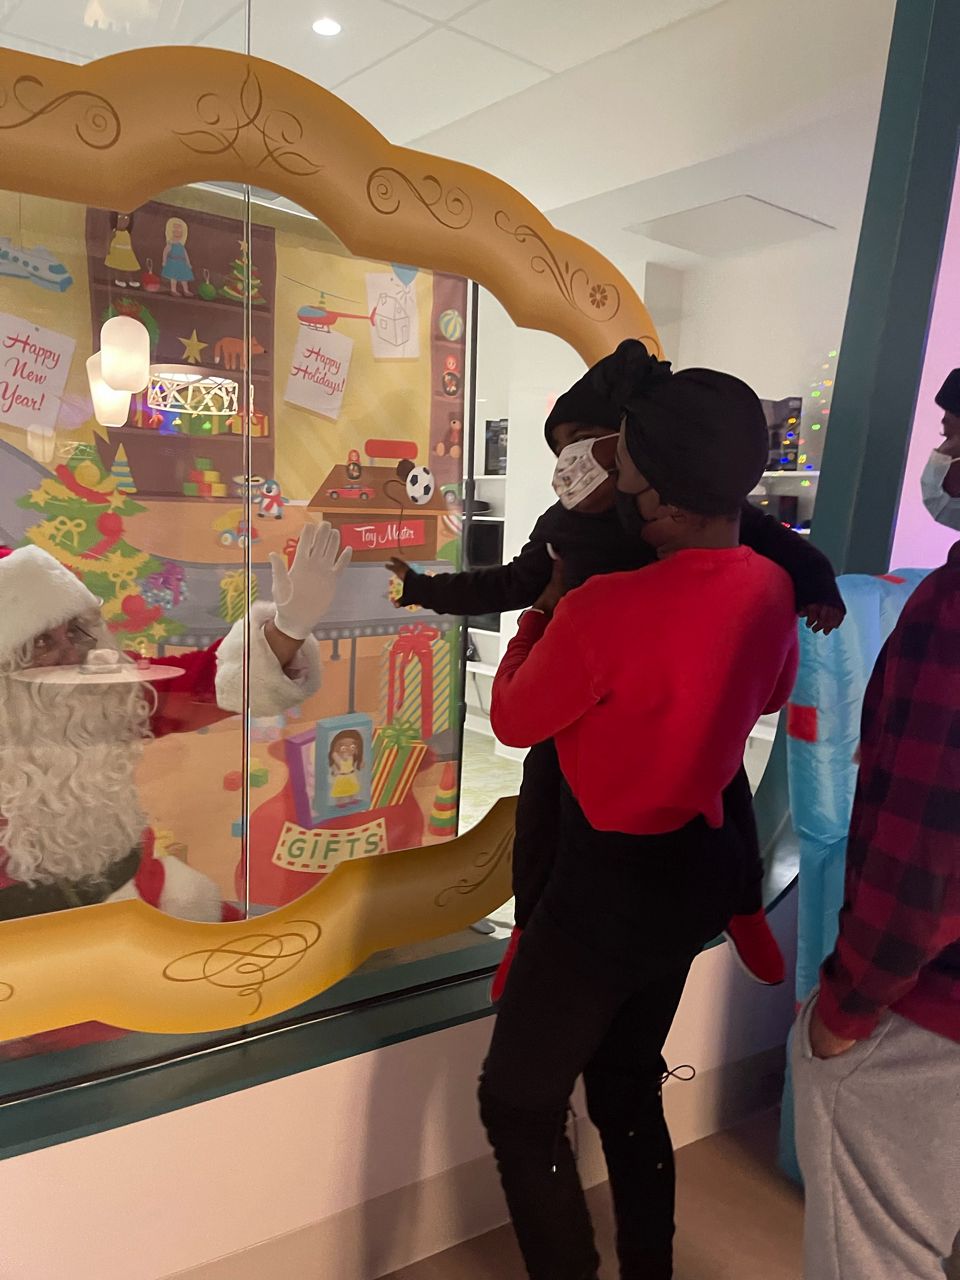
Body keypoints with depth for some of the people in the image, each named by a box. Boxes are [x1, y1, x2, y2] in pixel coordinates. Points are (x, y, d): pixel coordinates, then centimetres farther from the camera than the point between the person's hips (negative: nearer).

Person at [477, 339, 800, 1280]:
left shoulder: (606, 610, -28)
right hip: (701, 867, 8)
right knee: (627, 1087, 26)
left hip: (611, 881, -8)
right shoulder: (770, 589, -6)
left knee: (519, 1105, 13)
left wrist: (545, 610, 5)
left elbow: (514, 720, -10)